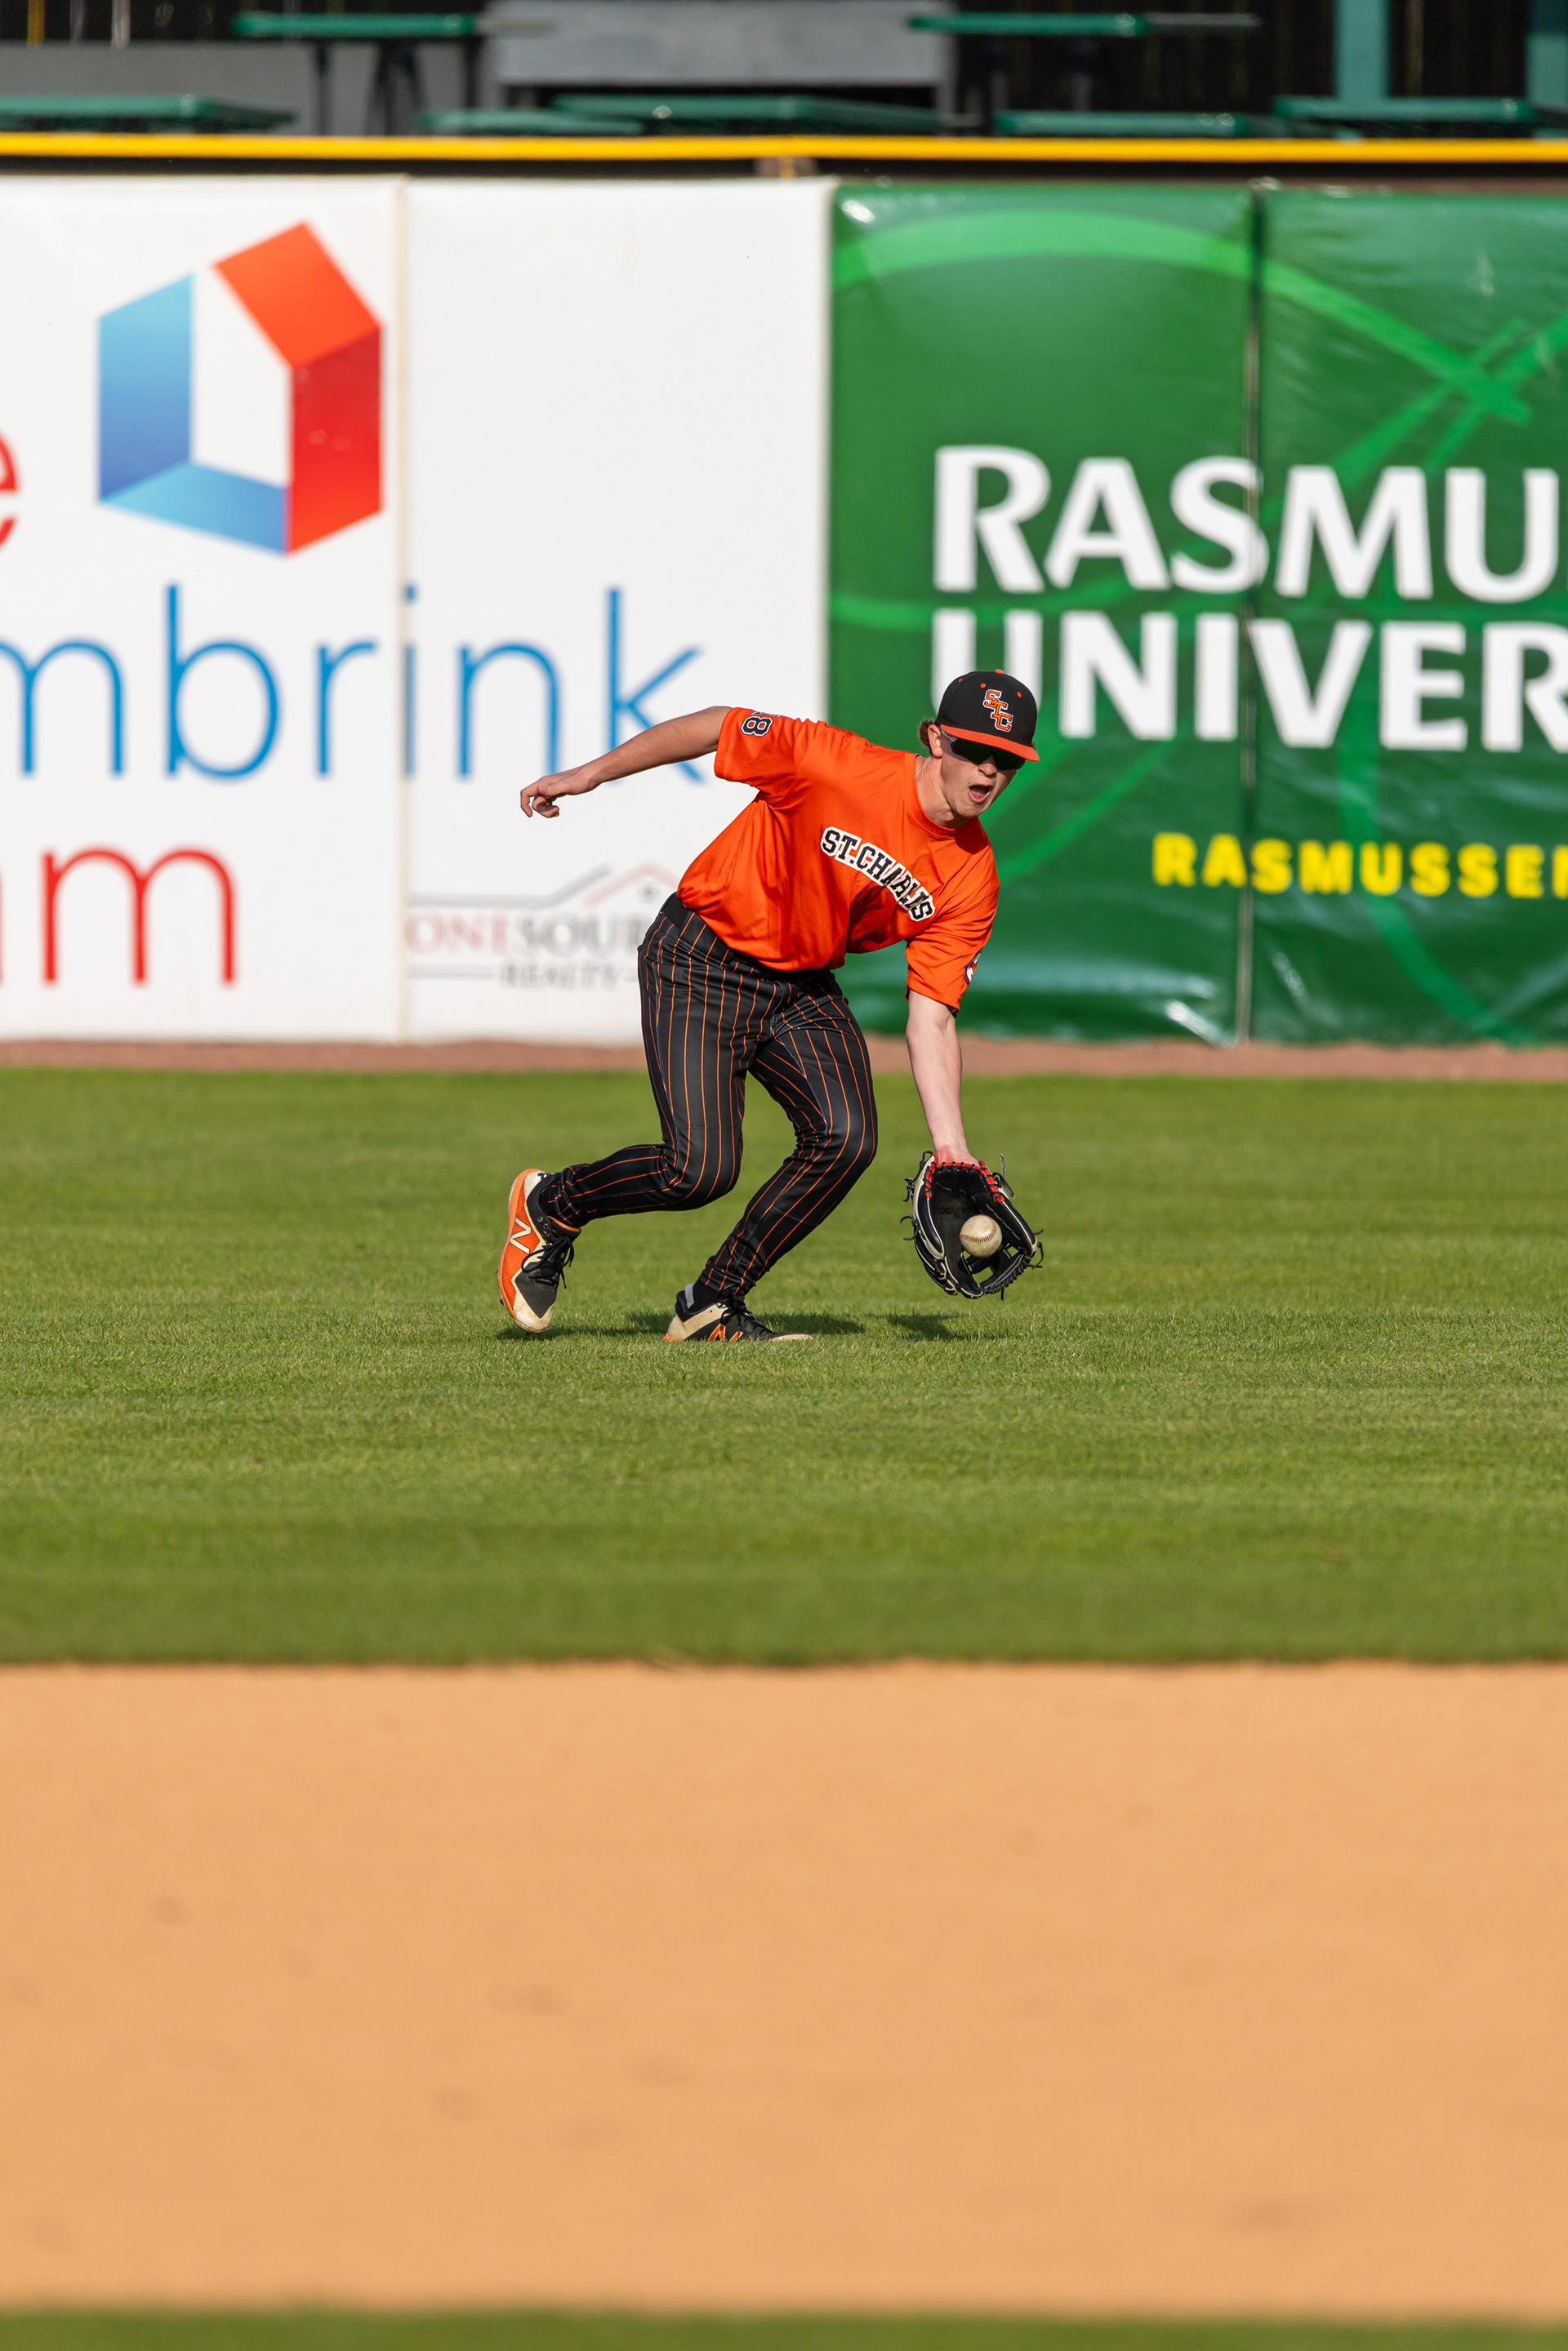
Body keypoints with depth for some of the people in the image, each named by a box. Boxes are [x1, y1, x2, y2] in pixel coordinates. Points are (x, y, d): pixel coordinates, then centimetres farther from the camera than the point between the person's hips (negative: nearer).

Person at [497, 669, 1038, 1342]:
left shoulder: (971, 881, -8)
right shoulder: (837, 766, -23)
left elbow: (931, 1021, -6)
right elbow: (713, 730, -9)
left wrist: (951, 1152, -14)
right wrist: (588, 775, -3)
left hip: (803, 987, 5)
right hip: (698, 963, -5)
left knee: (846, 1138, -18)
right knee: (702, 1168, -17)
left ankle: (715, 1303, 0)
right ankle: (550, 1203, 13)